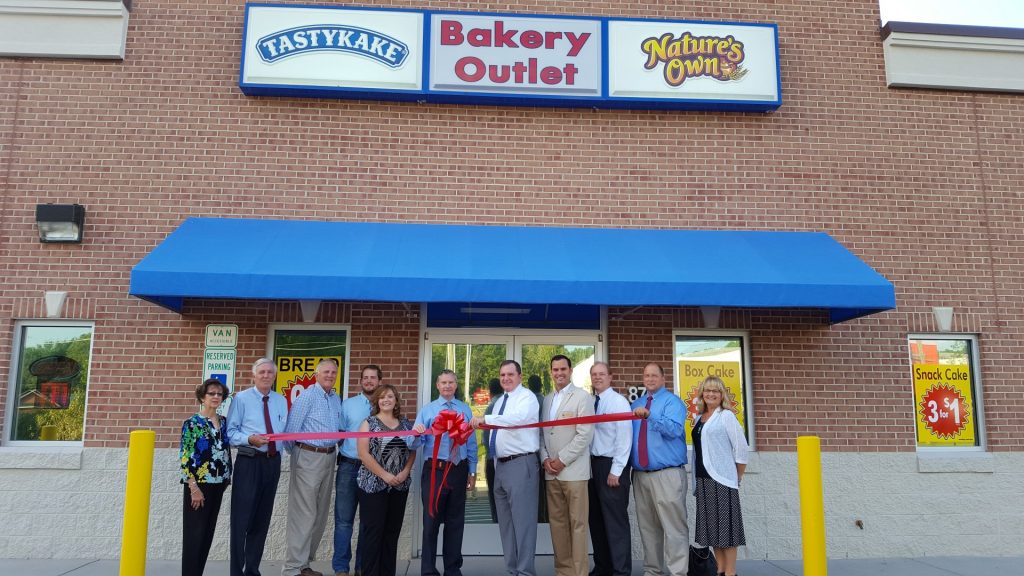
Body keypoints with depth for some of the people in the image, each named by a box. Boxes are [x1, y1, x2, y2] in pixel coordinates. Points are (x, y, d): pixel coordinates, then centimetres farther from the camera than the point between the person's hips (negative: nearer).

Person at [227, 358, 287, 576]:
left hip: (273, 462, 5)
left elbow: (285, 431, 12)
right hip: (249, 462, -4)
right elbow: (230, 432, -5)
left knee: (262, 519, 11)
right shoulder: (241, 398, -1)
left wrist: (279, 452, -1)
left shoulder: (281, 401, 12)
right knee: (242, 518, -4)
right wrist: (250, 439, -21)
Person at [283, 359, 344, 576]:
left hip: (329, 457, 8)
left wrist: (334, 450, 10)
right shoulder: (307, 396, -10)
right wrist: (296, 454, -1)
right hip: (308, 457, -8)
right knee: (304, 513, -6)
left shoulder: (336, 399, 12)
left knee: (321, 513, 13)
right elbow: (291, 428, -10)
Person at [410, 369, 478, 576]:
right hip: (435, 469, -2)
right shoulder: (427, 410, 2)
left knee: (456, 521, 10)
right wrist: (417, 434, -28)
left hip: (459, 470, 2)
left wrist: (472, 471, 8)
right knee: (432, 520, 2)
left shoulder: (465, 410, 8)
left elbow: (471, 443, 10)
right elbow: (415, 444, -6)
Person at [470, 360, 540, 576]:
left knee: (522, 520, -8)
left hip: (521, 464, -9)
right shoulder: (500, 401, 18)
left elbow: (517, 418, -28)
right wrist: (496, 464, 14)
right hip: (501, 465, 9)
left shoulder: (527, 397, -7)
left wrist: (486, 419, -32)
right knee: (505, 522, 13)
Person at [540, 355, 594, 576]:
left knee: (577, 523, -2)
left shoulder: (582, 396, -4)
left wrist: (562, 460, -12)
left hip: (573, 471, -6)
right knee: (557, 522, 9)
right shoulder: (547, 400, 15)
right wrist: (545, 459, 1)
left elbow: (585, 435, -11)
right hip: (551, 472, 6)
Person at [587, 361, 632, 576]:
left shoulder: (619, 402, -9)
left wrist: (615, 471, -17)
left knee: (615, 519, -2)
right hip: (593, 464, 7)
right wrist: (591, 466, 4)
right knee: (596, 519, 14)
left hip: (612, 465, -7)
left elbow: (624, 438, -15)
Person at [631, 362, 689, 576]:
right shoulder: (636, 404, 18)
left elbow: (674, 429, -19)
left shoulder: (672, 401, -2)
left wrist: (650, 415, -29)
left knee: (673, 526, -6)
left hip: (667, 474, -6)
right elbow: (629, 434, 21)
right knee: (648, 527, 12)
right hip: (640, 475, 6)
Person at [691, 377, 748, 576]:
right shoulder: (698, 418, 12)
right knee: (712, 525, 9)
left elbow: (741, 448, -5)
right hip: (703, 479, 6)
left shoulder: (726, 415, -3)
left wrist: (738, 476, 0)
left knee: (725, 524, -2)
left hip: (722, 478, -6)